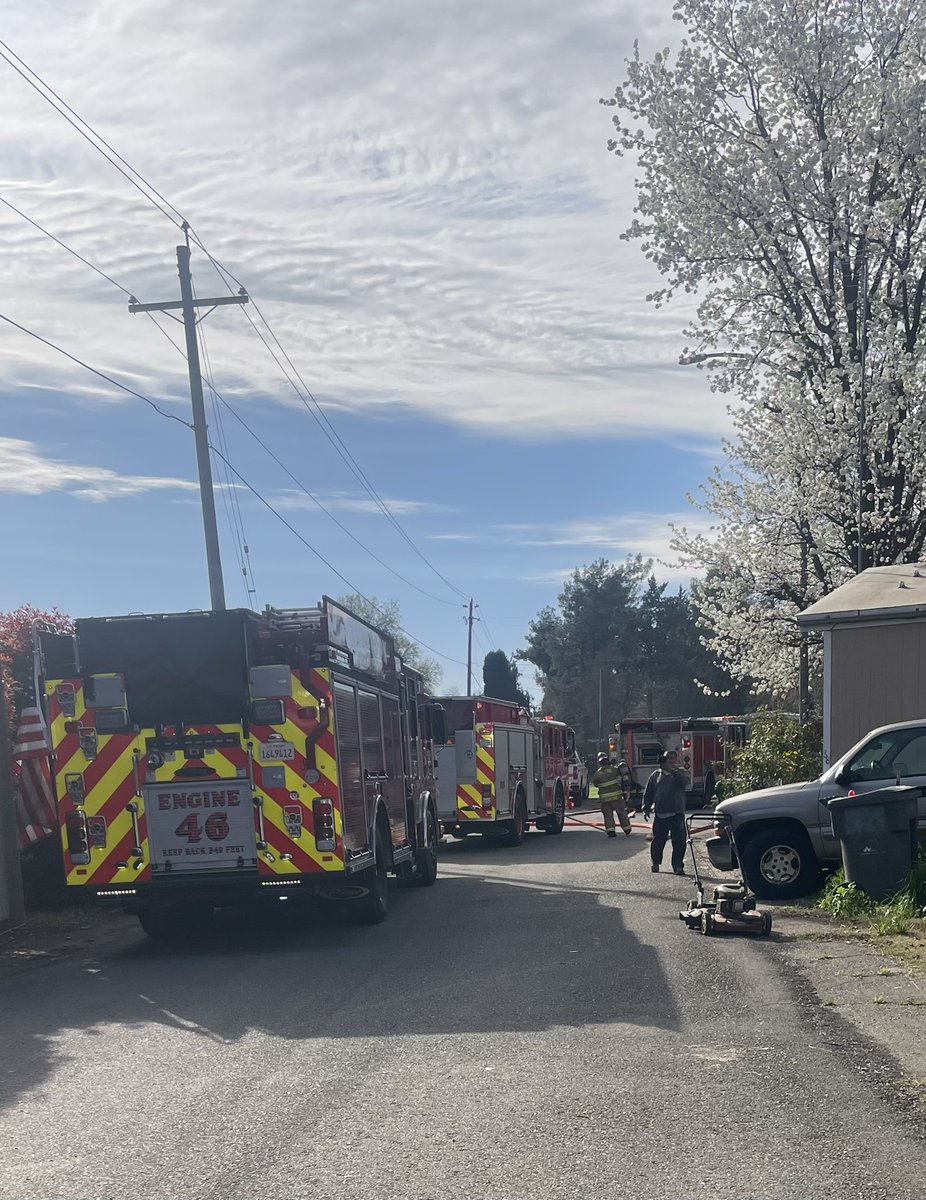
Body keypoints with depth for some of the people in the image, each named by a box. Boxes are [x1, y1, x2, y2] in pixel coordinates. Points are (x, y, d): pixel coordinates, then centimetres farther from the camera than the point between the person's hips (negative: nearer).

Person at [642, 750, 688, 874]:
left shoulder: (678, 773, 7)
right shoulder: (656, 775, 8)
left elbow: (683, 782, -17)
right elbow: (648, 793, 11)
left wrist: (673, 770, -18)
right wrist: (646, 808, 5)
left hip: (677, 813, -1)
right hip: (660, 814, 1)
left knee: (679, 841, -6)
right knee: (658, 840, 6)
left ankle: (678, 866, -1)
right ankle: (656, 862, 25)